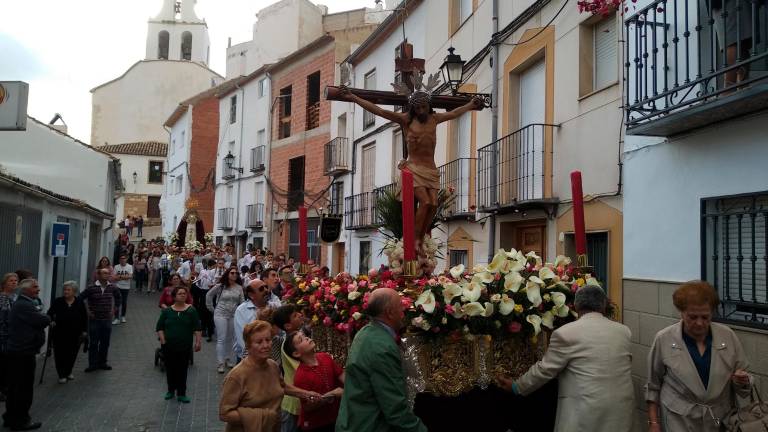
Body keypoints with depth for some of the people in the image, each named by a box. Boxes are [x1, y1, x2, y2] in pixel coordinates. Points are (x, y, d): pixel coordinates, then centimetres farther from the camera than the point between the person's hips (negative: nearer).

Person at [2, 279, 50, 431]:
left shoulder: (21, 303, 16)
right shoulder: (24, 306, -20)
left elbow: (36, 320, 14)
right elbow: (45, 320, -22)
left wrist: (41, 317, -5)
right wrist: (45, 317, -2)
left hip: (17, 350, 11)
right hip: (23, 352, -11)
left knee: (15, 387, 17)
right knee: (24, 387, 0)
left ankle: (11, 418, 27)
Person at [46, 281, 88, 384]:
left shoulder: (79, 303, 1)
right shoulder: (58, 302, -2)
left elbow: (84, 318, 7)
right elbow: (50, 313, 2)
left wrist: (84, 331, 3)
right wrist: (51, 321, -18)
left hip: (74, 335, 1)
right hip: (60, 334, -1)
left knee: (72, 354, 9)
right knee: (60, 354, 0)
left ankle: (68, 372, 29)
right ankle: (61, 375, 11)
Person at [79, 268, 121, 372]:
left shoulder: (113, 288, 1)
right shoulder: (91, 288, -11)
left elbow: (118, 298, 20)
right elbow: (80, 299, -5)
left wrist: (114, 310, 14)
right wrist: (87, 311, -5)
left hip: (107, 320, 4)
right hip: (94, 320, -3)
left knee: (105, 343, 10)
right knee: (93, 343, 3)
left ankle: (102, 363, 23)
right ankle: (93, 364, 12)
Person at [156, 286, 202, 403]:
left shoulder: (191, 310, -2)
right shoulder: (167, 311, 2)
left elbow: (197, 328, -3)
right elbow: (159, 327, 6)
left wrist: (198, 342, -9)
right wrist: (163, 340, -4)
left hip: (185, 346, -1)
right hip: (169, 346, 2)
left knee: (182, 370, 0)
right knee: (170, 368, 11)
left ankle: (181, 394, 9)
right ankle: (171, 390, 28)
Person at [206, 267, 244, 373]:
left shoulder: (239, 287, 0)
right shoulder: (220, 286, -6)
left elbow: (242, 301, 1)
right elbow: (209, 295, 4)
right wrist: (212, 308, 4)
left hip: (233, 315, 3)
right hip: (221, 314, -3)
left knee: (230, 338, 12)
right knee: (221, 339, -5)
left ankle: (227, 360, 26)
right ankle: (220, 363, -1)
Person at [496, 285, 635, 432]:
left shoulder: (566, 333, -11)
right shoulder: (624, 331, 6)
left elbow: (544, 369, -6)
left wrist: (516, 387, 8)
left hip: (585, 413, -5)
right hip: (622, 410, 5)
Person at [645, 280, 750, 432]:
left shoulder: (728, 336, -4)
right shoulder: (664, 339, -10)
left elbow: (743, 381, 5)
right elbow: (653, 385, -2)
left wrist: (742, 382, -16)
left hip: (721, 420, 3)